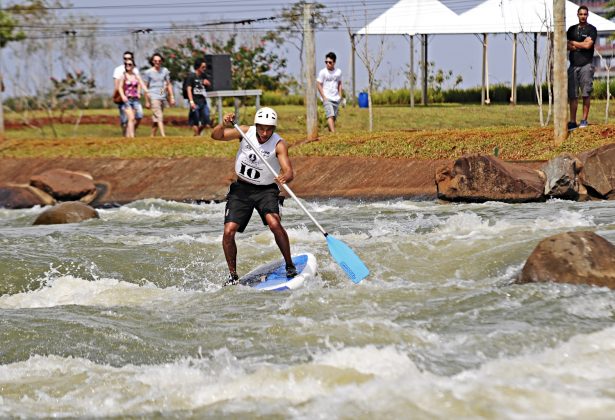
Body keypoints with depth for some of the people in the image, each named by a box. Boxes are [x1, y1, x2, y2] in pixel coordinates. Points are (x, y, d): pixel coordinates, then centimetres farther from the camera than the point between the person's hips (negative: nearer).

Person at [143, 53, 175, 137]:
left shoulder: (165, 71, 11)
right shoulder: (148, 72, 1)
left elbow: (169, 85, 15)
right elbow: (145, 88, 4)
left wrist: (172, 97, 9)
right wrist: (147, 101, 1)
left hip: (163, 97, 4)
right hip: (153, 97, -4)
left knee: (156, 118, 8)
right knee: (159, 117, -15)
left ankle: (152, 136, 15)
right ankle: (163, 135, -23)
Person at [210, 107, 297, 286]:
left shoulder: (279, 144, -17)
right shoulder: (246, 132, -7)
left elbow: (289, 171, -28)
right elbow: (216, 136, -5)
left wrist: (284, 177, -52)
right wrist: (223, 124, -26)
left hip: (265, 190, -3)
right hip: (241, 189, 3)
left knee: (274, 224, -27)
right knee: (228, 231, -9)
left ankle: (290, 266, -9)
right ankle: (233, 275, 8)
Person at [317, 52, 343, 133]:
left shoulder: (338, 72, 8)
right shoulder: (322, 72, -4)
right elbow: (319, 84, -3)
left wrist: (340, 95, 11)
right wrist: (324, 97, -9)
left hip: (336, 99, 5)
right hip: (327, 98, -5)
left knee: (334, 117, 4)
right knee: (330, 115, -19)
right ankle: (333, 132, -27)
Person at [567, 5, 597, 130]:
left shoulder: (591, 29, 2)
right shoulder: (572, 29, 16)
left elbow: (588, 45, -11)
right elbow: (567, 46, 6)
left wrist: (573, 42, 1)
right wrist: (581, 44, -6)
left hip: (586, 65, -4)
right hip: (573, 65, 4)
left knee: (586, 94, -3)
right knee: (572, 95, 0)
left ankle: (584, 120, 2)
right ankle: (572, 121, 0)